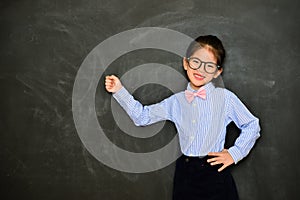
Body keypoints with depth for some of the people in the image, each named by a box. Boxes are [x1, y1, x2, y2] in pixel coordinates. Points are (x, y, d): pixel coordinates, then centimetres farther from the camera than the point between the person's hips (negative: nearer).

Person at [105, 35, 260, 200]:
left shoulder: (225, 97, -5)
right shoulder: (176, 101, 6)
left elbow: (252, 126, 3)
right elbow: (142, 116, 12)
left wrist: (234, 153, -4)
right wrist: (119, 91, 6)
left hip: (215, 173, -3)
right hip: (185, 174, 3)